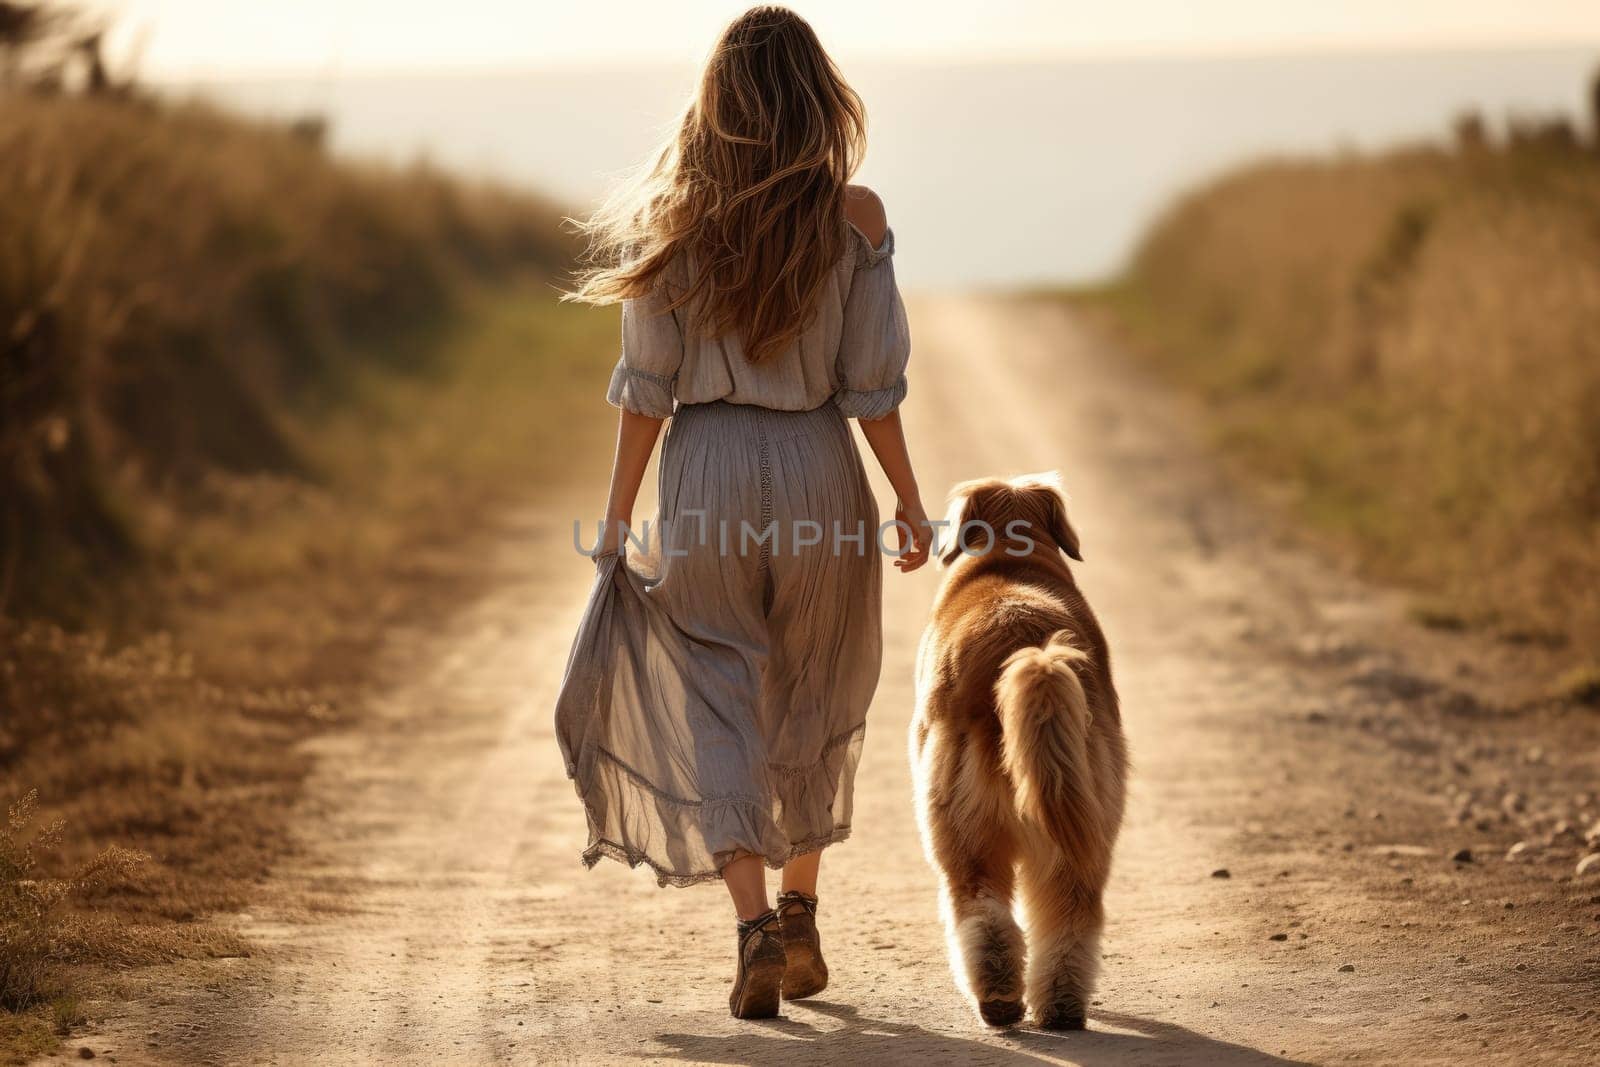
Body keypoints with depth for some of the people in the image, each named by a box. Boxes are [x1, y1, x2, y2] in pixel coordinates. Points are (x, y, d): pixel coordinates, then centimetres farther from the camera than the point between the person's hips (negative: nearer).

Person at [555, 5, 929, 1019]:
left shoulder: (678, 220, -4)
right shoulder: (856, 216, -6)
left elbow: (649, 384, -3)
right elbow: (871, 384, -5)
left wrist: (618, 512, 4)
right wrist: (908, 499, 6)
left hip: (706, 476, 0)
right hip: (819, 472, 1)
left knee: (715, 707, 3)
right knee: (814, 705, 19)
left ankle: (756, 924, -14)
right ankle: (802, 916, 26)